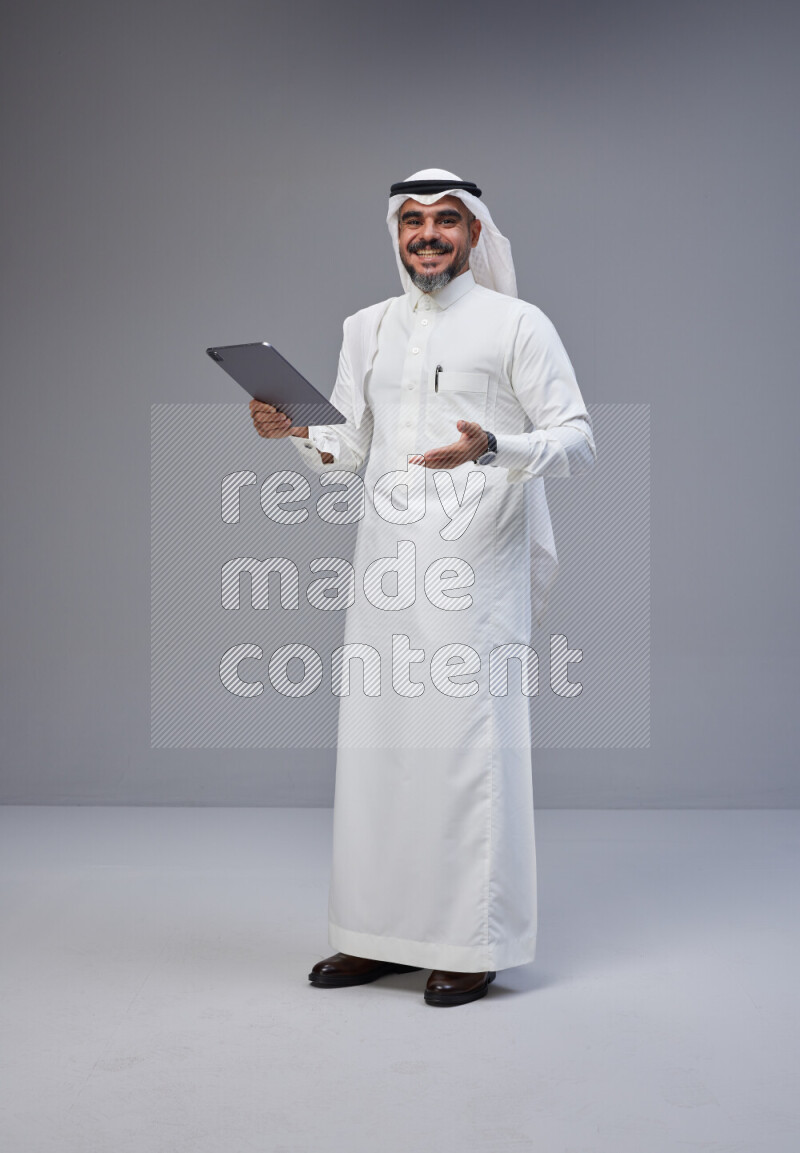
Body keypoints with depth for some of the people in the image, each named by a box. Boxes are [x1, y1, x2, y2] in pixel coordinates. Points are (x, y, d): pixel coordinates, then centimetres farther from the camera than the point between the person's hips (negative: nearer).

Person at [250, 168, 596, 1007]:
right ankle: (382, 934, 17)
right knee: (376, 742, 6)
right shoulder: (368, 329, 17)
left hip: (474, 570, -5)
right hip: (386, 567, 5)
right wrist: (295, 430, -1)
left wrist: (491, 449, -22)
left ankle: (473, 945, 7)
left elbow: (578, 440, -5)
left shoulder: (518, 325, 0)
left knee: (467, 746, -4)